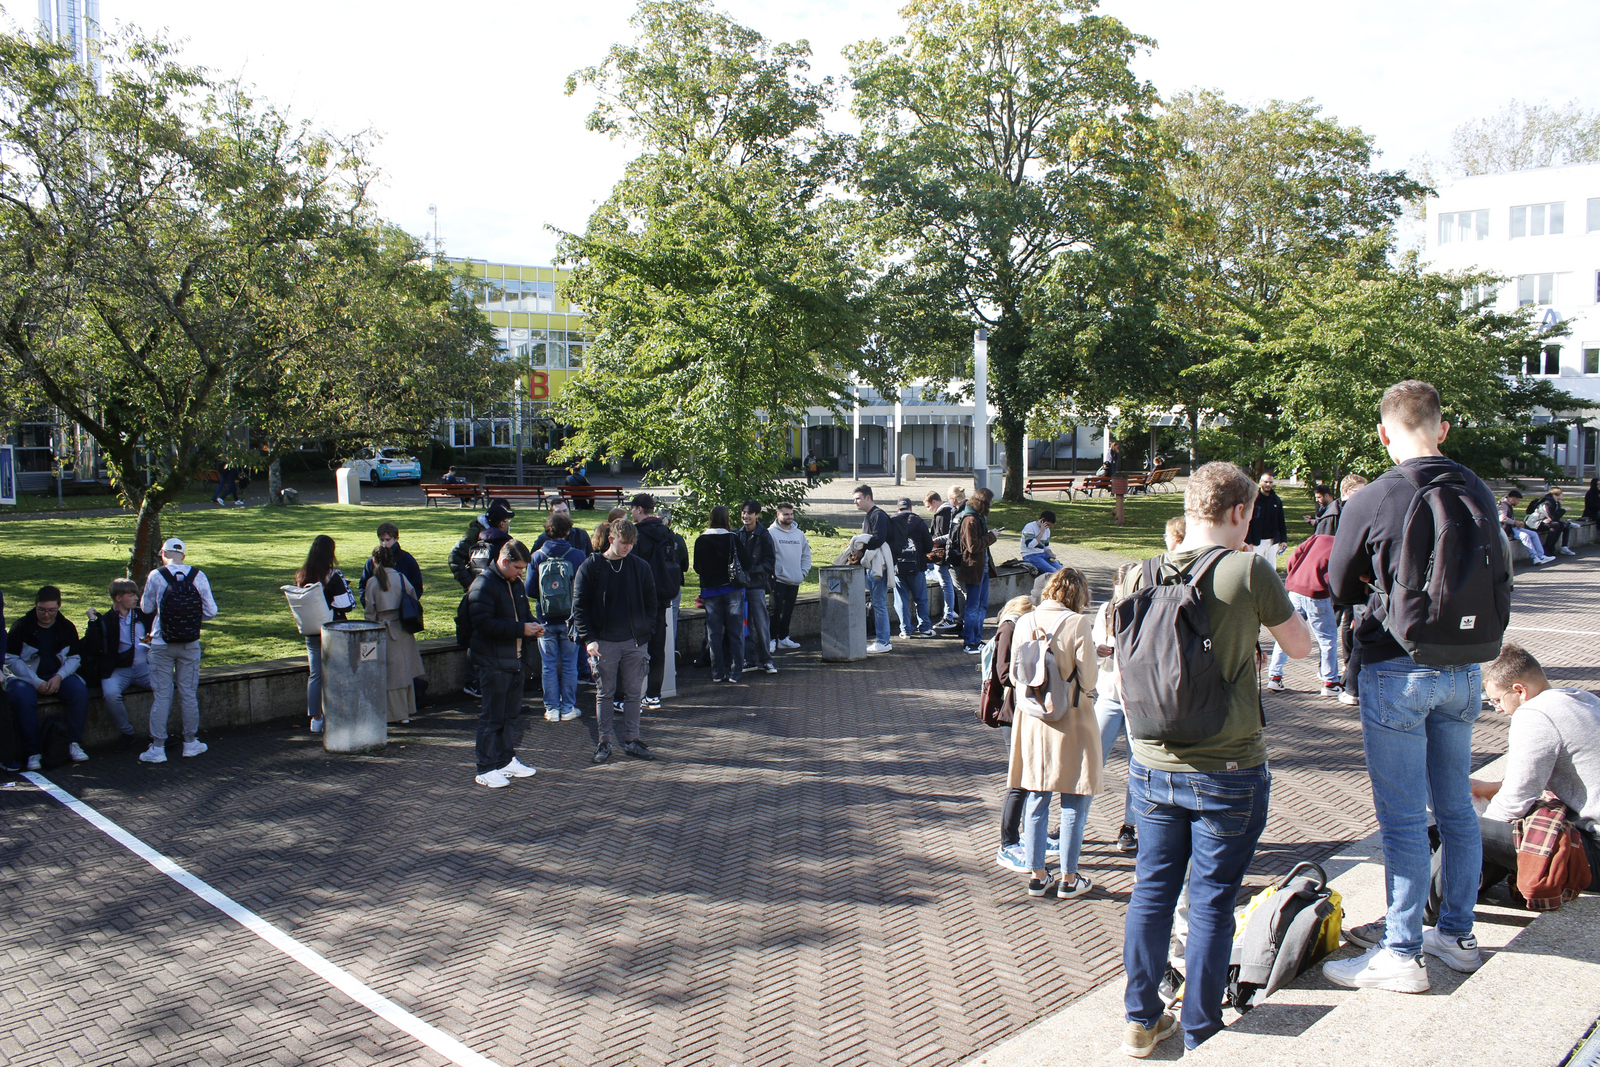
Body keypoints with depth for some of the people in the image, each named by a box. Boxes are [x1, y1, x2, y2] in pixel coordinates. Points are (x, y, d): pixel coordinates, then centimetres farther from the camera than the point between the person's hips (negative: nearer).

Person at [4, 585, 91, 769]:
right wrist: (36, 682, -17)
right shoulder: (21, 626, -3)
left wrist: (59, 677, -15)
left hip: (58, 675, 2)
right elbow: (11, 659, -7)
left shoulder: (67, 627, 6)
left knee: (80, 691, -27)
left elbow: (74, 658, 5)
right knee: (22, 697, -35)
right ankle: (33, 751, -26)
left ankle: (74, 743, -17)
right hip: (26, 676, -2)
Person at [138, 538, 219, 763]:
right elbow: (211, 611, -3)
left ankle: (157, 747, 7)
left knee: (161, 695, 4)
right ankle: (191, 743, 21)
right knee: (189, 693, 12)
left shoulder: (156, 576, -8)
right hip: (190, 644, 1)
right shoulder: (198, 576, -4)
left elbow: (146, 608, 5)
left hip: (162, 645, -1)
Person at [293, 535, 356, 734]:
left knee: (314, 675, 12)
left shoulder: (302, 576, 1)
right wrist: (344, 584, -2)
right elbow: (347, 604, -16)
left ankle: (315, 718, 16)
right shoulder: (333, 576, -17)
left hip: (311, 633, 5)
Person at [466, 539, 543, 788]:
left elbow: (524, 612, 27)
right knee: (492, 716, -3)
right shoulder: (483, 584, -14)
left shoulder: (516, 584, 14)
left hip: (514, 659, 9)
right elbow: (484, 623, -23)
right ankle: (486, 769, 5)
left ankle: (506, 760, 26)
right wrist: (520, 629, -25)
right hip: (491, 662, -9)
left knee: (510, 712, 15)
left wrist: (532, 626, 3)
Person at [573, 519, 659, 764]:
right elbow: (579, 606, -2)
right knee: (605, 694, 6)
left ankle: (631, 740, 16)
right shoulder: (591, 567, -2)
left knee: (634, 694, 7)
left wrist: (646, 631, -1)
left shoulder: (641, 567, 6)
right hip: (604, 643, -2)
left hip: (635, 642, 2)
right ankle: (606, 741, 16)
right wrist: (588, 638, -11)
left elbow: (651, 604, 12)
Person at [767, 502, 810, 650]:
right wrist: (771, 574, -14)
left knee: (788, 611, 12)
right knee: (775, 610, -8)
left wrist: (804, 571, 6)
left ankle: (783, 638, 22)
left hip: (795, 581, 6)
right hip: (778, 580, -6)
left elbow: (806, 553, 17)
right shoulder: (771, 533, -6)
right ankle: (772, 639, 0)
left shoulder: (799, 533, 12)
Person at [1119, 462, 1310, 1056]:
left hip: (1152, 767, 4)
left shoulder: (1138, 578, -2)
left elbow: (1121, 679, 5)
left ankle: (1142, 1021, 24)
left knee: (1151, 891, 14)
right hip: (1228, 771, -3)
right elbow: (1301, 647, 2)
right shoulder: (1248, 570, -13)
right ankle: (1200, 1033, 20)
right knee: (1212, 903, 8)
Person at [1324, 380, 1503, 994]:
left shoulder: (1372, 502, -16)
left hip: (1398, 670, -6)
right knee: (1456, 806, 17)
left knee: (1403, 817, 1)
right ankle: (1456, 931, 31)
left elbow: (1341, 587, -2)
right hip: (1464, 667, 6)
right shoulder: (1478, 493, -1)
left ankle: (1402, 955, 9)